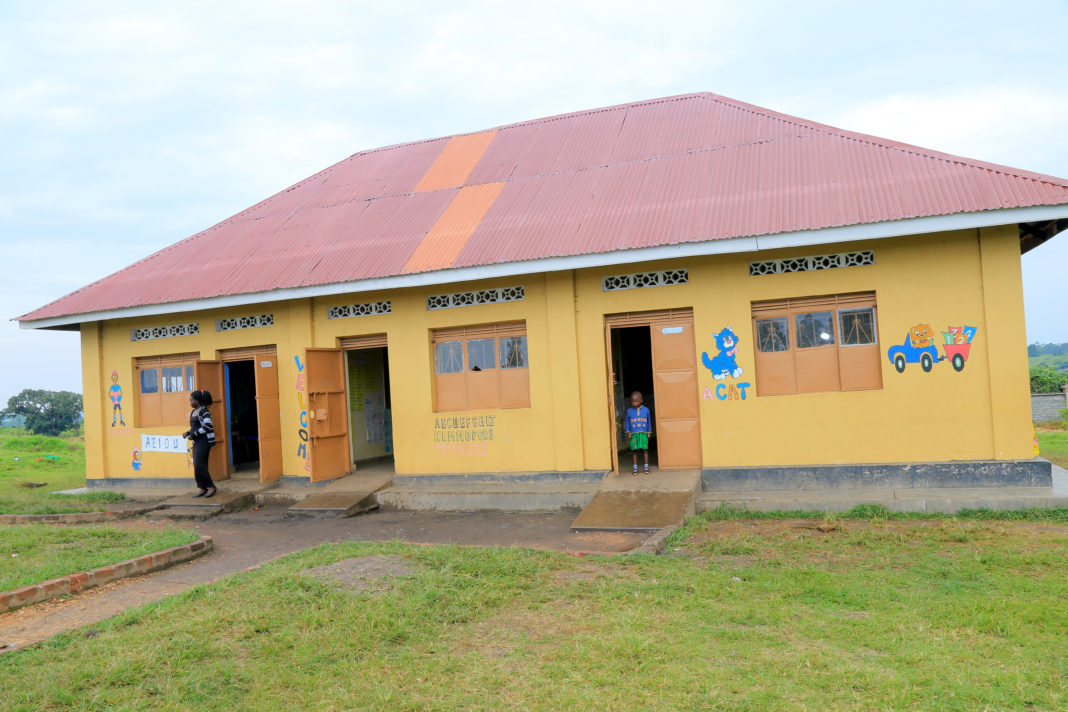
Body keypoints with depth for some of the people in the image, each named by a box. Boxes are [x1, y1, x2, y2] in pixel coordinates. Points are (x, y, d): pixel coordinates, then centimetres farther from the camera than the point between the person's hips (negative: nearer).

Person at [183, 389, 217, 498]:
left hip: (203, 441, -9)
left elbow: (207, 426, -21)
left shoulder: (204, 411, -13)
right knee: (197, 466, 8)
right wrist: (187, 433, 7)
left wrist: (193, 435, -18)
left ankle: (211, 487, -5)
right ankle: (203, 488, 13)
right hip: (196, 442, 9)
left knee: (199, 465, -13)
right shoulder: (193, 412, 16)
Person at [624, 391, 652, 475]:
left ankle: (646, 467, 4)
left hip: (643, 433, 0)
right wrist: (628, 432, 1)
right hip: (633, 434, 0)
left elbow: (649, 421, 14)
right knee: (634, 450, -1)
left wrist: (649, 432, 12)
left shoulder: (646, 410, 7)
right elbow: (627, 422, 9)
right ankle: (635, 468, 5)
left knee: (645, 449, -5)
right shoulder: (629, 411, 6)